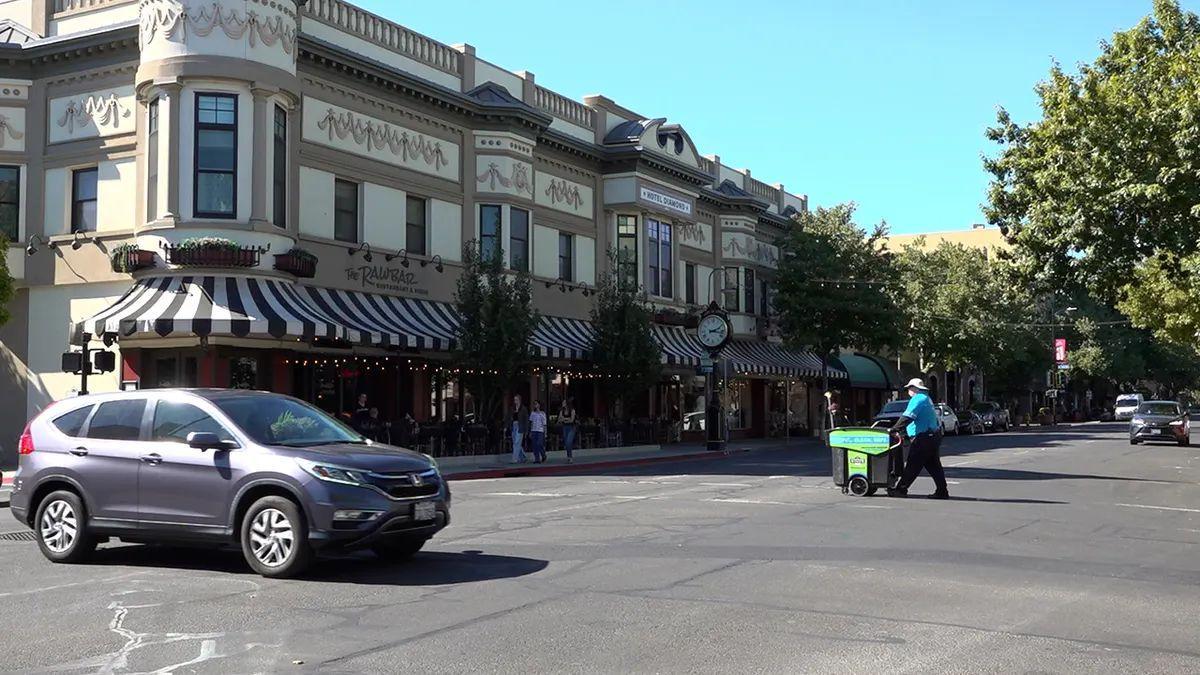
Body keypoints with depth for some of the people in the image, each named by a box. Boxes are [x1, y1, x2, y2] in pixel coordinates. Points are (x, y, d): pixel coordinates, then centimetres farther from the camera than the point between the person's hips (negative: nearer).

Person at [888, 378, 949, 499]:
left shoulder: (918, 399, -12)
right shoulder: (926, 398, 20)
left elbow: (907, 417, -23)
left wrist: (894, 429, -22)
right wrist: (902, 430, 21)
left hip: (923, 438, -10)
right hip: (934, 437, 10)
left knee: (913, 465, -6)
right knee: (934, 466, 11)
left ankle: (901, 489, -3)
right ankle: (942, 492, 11)